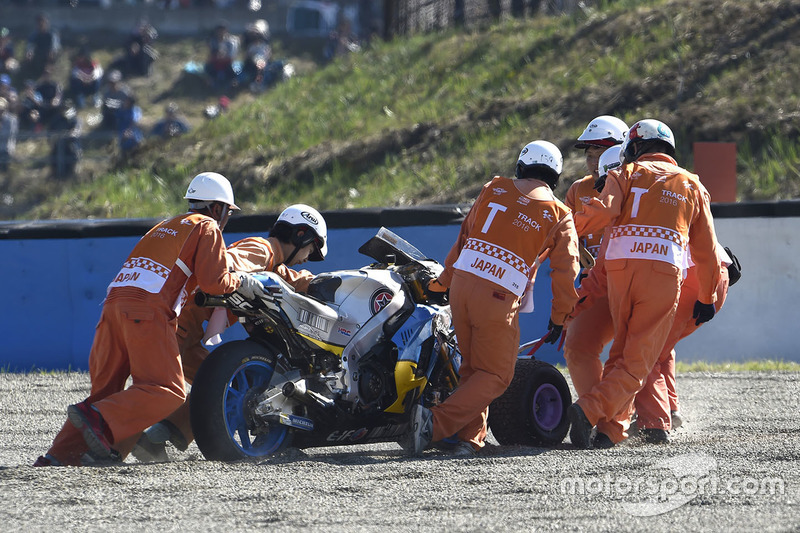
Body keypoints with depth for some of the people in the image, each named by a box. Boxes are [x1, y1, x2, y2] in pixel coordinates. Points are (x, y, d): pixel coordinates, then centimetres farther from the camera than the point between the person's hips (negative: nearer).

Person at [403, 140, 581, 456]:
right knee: (495, 376, 4)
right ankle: (435, 423, -14)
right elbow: (565, 270, 5)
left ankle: (470, 436, 10)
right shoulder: (559, 216, 5)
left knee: (473, 367, 20)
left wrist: (443, 281, 25)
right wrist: (559, 318, 15)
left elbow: (465, 236, 17)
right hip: (498, 299, -4)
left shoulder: (494, 189, 12)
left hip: (461, 284, 4)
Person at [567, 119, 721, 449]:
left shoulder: (628, 174, 14)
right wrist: (706, 297, 31)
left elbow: (603, 210, -8)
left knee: (622, 350, 17)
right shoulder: (691, 185, 21)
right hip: (664, 272, -1)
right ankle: (590, 410, -23)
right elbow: (706, 248, 22)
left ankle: (613, 426, 8)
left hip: (620, 265, 1)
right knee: (639, 359, -3)